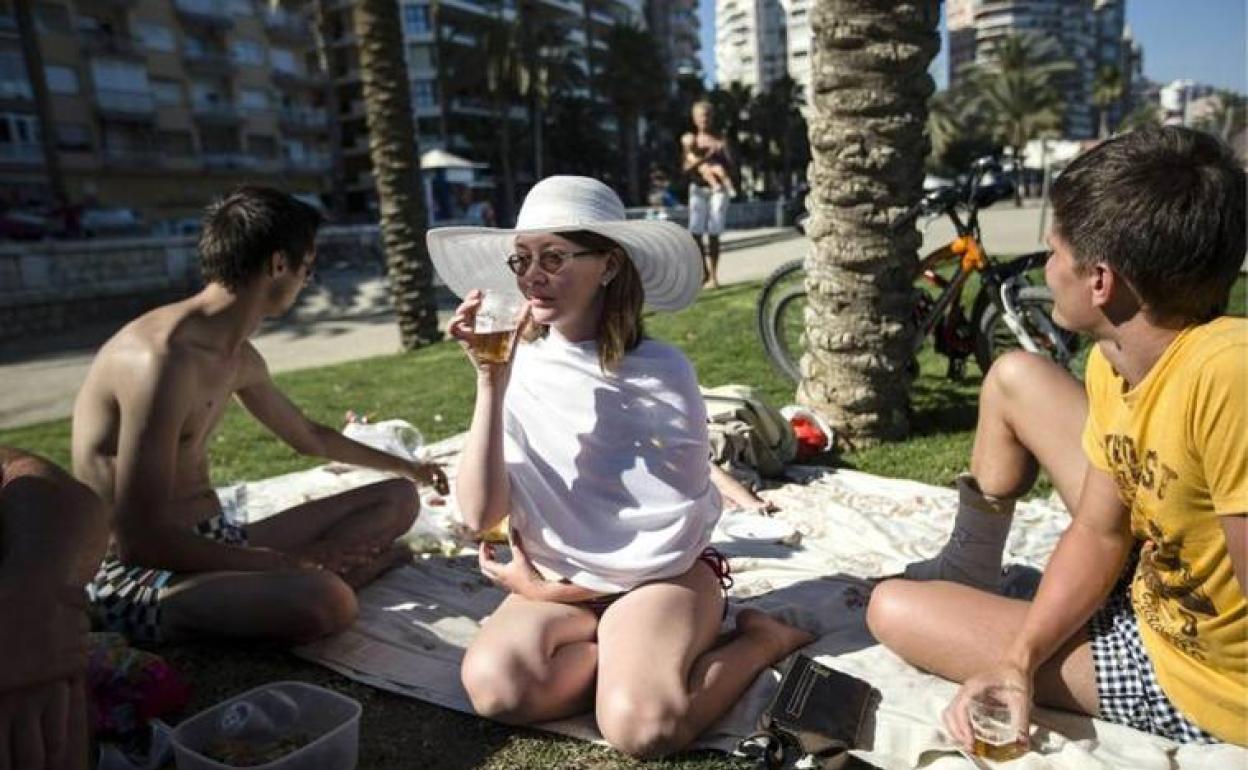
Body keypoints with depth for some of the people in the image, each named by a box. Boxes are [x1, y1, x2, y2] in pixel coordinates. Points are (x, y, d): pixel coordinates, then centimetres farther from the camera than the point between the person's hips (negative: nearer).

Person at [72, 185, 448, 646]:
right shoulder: (163, 357, -23)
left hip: (218, 543, 9)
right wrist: (290, 562, -19)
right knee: (323, 601, -38)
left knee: (398, 499, 7)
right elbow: (141, 540, -25)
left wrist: (406, 467, 35)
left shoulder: (239, 358, 7)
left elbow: (309, 438, 24)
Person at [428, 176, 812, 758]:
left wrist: (552, 589, -8)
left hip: (661, 575, -2)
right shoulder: (517, 367, -5)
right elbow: (479, 515, -14)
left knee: (639, 726, -29)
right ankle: (638, 655, -3)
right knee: (493, 684, -27)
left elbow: (675, 535, -11)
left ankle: (760, 639, -2)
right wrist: (491, 385, -24)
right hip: (554, 582, 3)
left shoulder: (660, 369, -14)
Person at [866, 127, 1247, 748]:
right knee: (1014, 378, 9)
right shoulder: (1114, 360, -10)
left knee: (894, 611, -10)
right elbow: (1099, 532, -6)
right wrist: (1016, 659, -17)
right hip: (1152, 588, 7)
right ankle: (967, 572, 28)